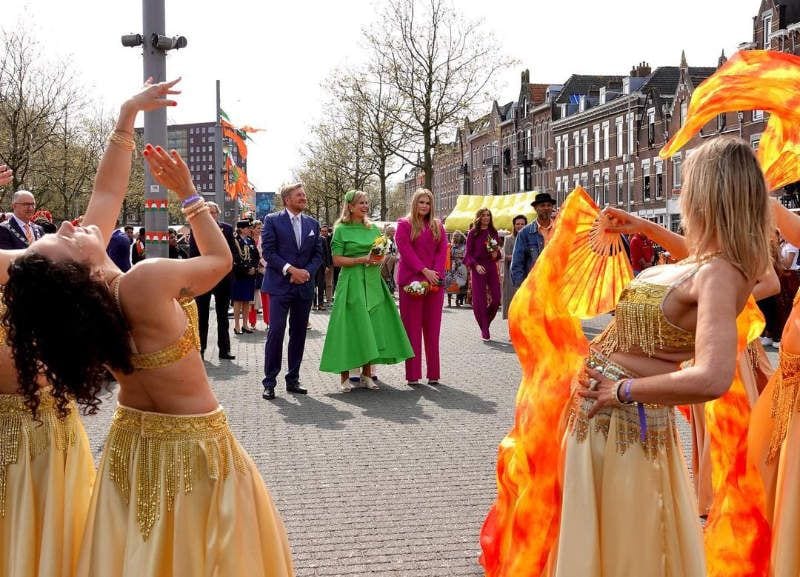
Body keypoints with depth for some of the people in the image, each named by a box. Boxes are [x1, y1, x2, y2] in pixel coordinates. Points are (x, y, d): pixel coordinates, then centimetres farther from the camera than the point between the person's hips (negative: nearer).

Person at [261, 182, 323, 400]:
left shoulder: (313, 223, 12)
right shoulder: (272, 220, -1)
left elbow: (318, 254, 10)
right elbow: (268, 251, -8)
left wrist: (307, 272, -8)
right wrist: (290, 269, -17)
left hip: (304, 287, 5)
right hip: (280, 285, -4)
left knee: (299, 333, 8)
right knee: (276, 332, -9)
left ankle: (293, 380, 17)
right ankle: (269, 382, -2)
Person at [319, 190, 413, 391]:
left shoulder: (373, 228, 13)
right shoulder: (341, 229, -2)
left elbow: (381, 254, 21)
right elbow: (337, 260, -7)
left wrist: (379, 258, -2)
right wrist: (363, 259, -15)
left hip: (373, 282, 5)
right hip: (352, 283, -5)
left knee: (372, 327, 4)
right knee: (351, 327, -5)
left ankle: (366, 374, 13)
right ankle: (344, 377, 3)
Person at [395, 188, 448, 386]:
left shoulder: (437, 226, 15)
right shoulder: (404, 224, 4)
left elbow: (442, 250, 7)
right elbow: (405, 250, -6)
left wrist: (436, 272, -9)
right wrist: (424, 271, -14)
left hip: (435, 281, 3)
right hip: (411, 280, -3)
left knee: (432, 328, 4)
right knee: (412, 327, -1)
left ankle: (433, 374, 8)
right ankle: (413, 375, 1)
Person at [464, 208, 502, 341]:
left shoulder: (493, 232, 11)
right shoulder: (473, 233, 0)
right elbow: (468, 254, -1)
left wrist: (496, 254, -4)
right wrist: (476, 265, -15)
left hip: (491, 267, 4)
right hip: (478, 269, -3)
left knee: (496, 299, -3)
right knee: (479, 300, -3)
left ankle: (486, 324, 20)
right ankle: (484, 331, 6)